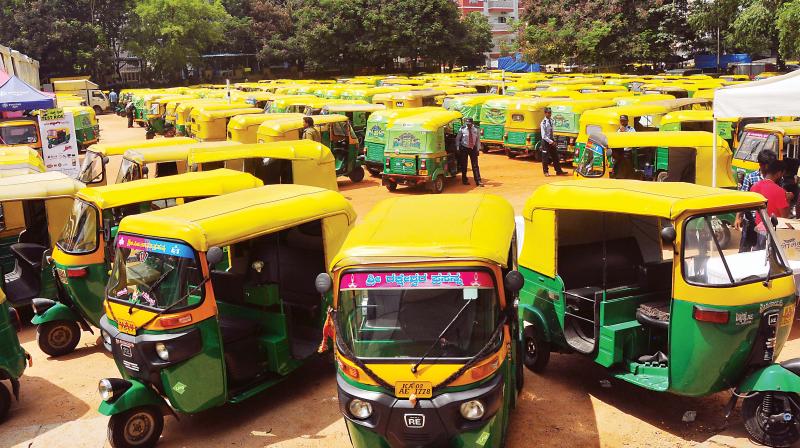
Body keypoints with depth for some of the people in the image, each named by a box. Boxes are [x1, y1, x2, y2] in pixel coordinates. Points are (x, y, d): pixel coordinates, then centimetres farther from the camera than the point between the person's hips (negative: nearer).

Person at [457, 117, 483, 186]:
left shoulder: (476, 129, -4)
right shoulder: (462, 129, -8)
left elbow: (478, 139, 3)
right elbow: (458, 139, 0)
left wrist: (478, 149, -1)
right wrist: (458, 149, -2)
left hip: (473, 148, 1)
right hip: (464, 148, 0)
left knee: (475, 165, -3)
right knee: (463, 165, 6)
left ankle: (478, 181, -2)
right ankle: (464, 180, 20)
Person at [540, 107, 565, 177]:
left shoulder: (551, 120, 2)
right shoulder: (543, 123, -17)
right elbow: (544, 136, -19)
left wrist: (553, 140, 7)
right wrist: (551, 142, -19)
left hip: (551, 140, 7)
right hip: (546, 141, -7)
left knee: (555, 156, 11)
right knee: (545, 157, 4)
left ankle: (558, 171, 18)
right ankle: (546, 171, 19)